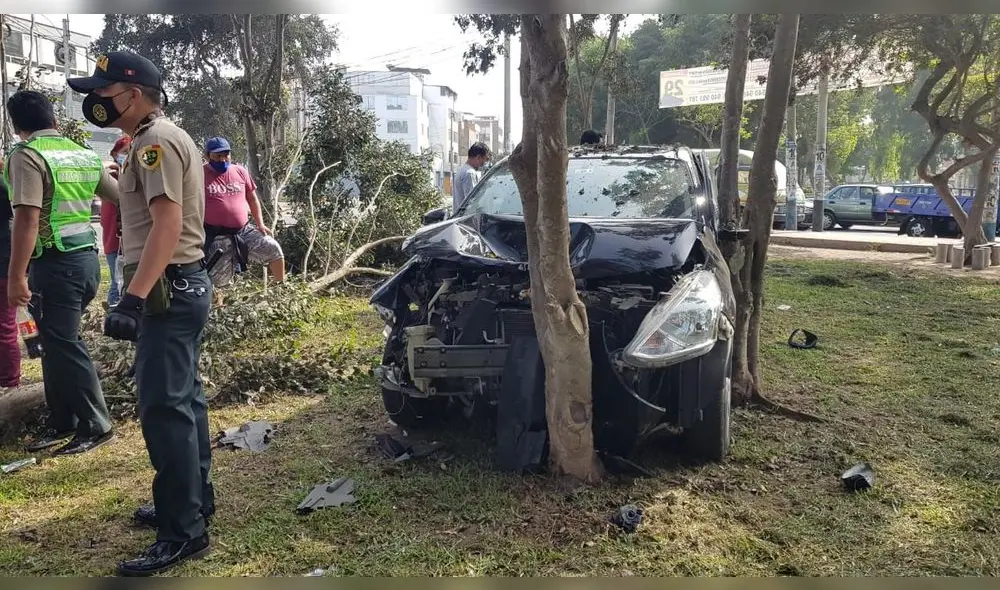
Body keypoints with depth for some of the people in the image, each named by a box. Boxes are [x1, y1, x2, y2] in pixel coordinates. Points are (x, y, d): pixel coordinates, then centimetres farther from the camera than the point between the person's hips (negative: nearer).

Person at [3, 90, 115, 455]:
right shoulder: (85, 155, 11)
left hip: (55, 264, -8)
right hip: (87, 258, 8)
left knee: (64, 348, 1)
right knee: (57, 343, 17)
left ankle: (96, 426, 8)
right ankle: (62, 422, 25)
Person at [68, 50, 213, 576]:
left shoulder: (155, 142, -14)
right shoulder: (163, 138, 19)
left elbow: (167, 224, -24)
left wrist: (133, 297, -30)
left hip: (169, 290, -11)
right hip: (183, 286, 11)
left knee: (163, 409, -8)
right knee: (183, 399, 16)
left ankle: (183, 530, -1)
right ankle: (194, 499, 28)